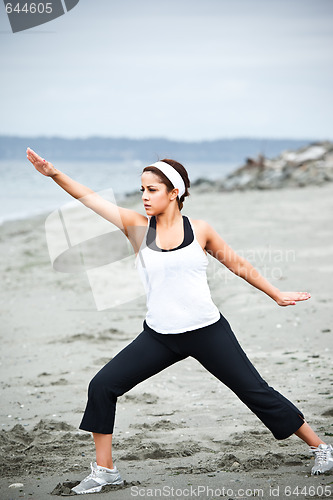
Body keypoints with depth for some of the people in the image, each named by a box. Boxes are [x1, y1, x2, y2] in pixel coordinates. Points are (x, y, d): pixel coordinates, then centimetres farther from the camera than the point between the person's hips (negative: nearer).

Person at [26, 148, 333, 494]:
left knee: (256, 392, 1)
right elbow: (89, 198, -6)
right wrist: (53, 173, -17)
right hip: (159, 336, 2)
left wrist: (276, 294, 18)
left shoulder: (199, 231, -1)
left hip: (208, 331, -2)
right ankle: (104, 470, 9)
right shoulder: (137, 227, 0)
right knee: (102, 386, -6)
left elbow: (238, 264, 12)